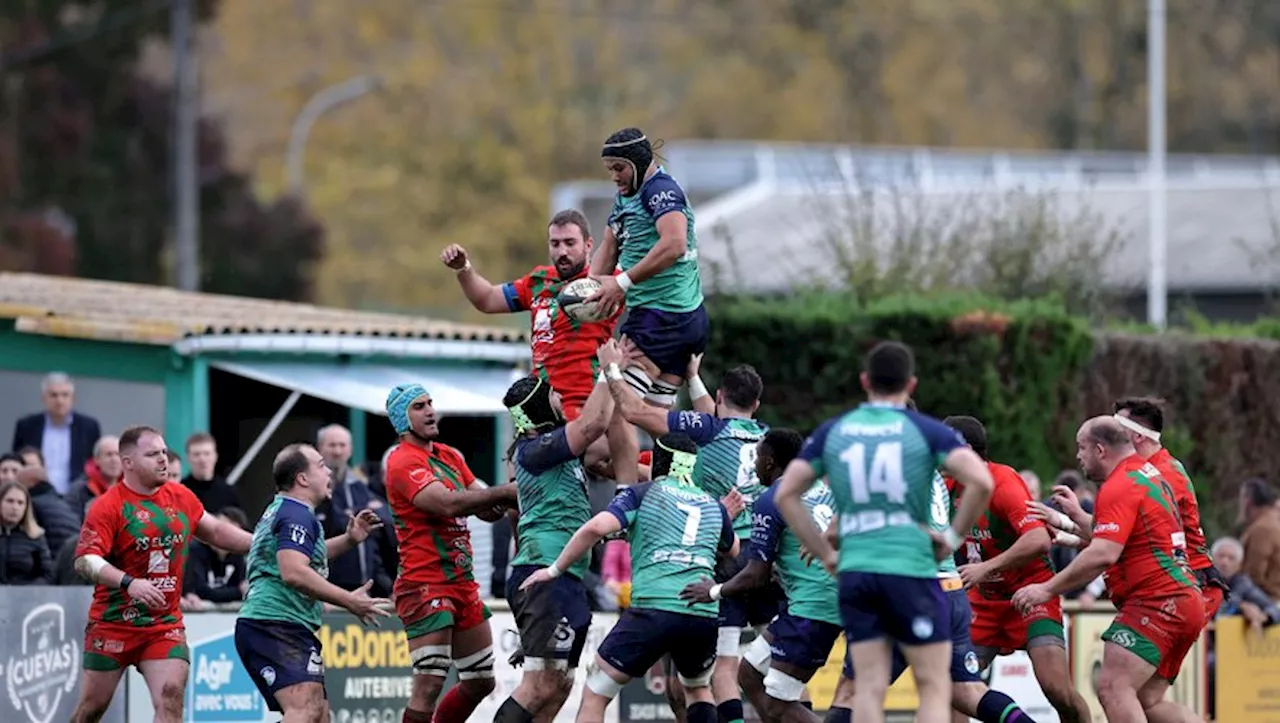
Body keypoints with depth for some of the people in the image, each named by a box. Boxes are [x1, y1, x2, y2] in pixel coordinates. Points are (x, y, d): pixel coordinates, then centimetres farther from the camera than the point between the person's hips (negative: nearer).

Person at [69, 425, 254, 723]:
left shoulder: (181, 498, 6)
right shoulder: (109, 507, -12)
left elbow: (215, 531, 22)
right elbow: (85, 561, -21)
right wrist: (129, 582, -35)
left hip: (165, 624, 4)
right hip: (112, 622, -4)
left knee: (171, 698, -14)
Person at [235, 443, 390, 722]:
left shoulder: (280, 511, 24)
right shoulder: (298, 515, -9)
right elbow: (293, 573, -24)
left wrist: (348, 540, 32)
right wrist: (349, 601, -21)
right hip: (278, 625, -11)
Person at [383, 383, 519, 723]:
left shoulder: (450, 456, 15)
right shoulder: (403, 462, -12)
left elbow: (488, 510, 9)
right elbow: (448, 504, -26)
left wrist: (505, 499, -14)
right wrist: (505, 491, -22)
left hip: (462, 583, 9)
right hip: (425, 587, -9)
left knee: (480, 682, 13)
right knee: (429, 686, -15)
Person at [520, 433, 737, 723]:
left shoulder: (643, 493, 10)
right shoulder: (713, 505, 21)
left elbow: (597, 527, -6)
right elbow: (733, 550, 40)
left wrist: (554, 570, 3)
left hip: (651, 610, -4)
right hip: (704, 614, 4)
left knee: (594, 695, 7)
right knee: (699, 688, 32)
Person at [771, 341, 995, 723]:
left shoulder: (832, 431, 10)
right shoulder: (927, 430, 0)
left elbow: (785, 494, 9)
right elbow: (981, 481, -14)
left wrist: (825, 553, 12)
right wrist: (954, 535, -1)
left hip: (855, 573, 3)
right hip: (912, 570, -3)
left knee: (869, 689, 4)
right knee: (934, 687, 3)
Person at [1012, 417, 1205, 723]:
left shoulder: (1119, 486, -11)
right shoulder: (1149, 474, 20)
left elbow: (1103, 555, -23)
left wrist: (1048, 589, -18)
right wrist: (1078, 517, 26)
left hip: (1155, 603, -11)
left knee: (1113, 687, -18)